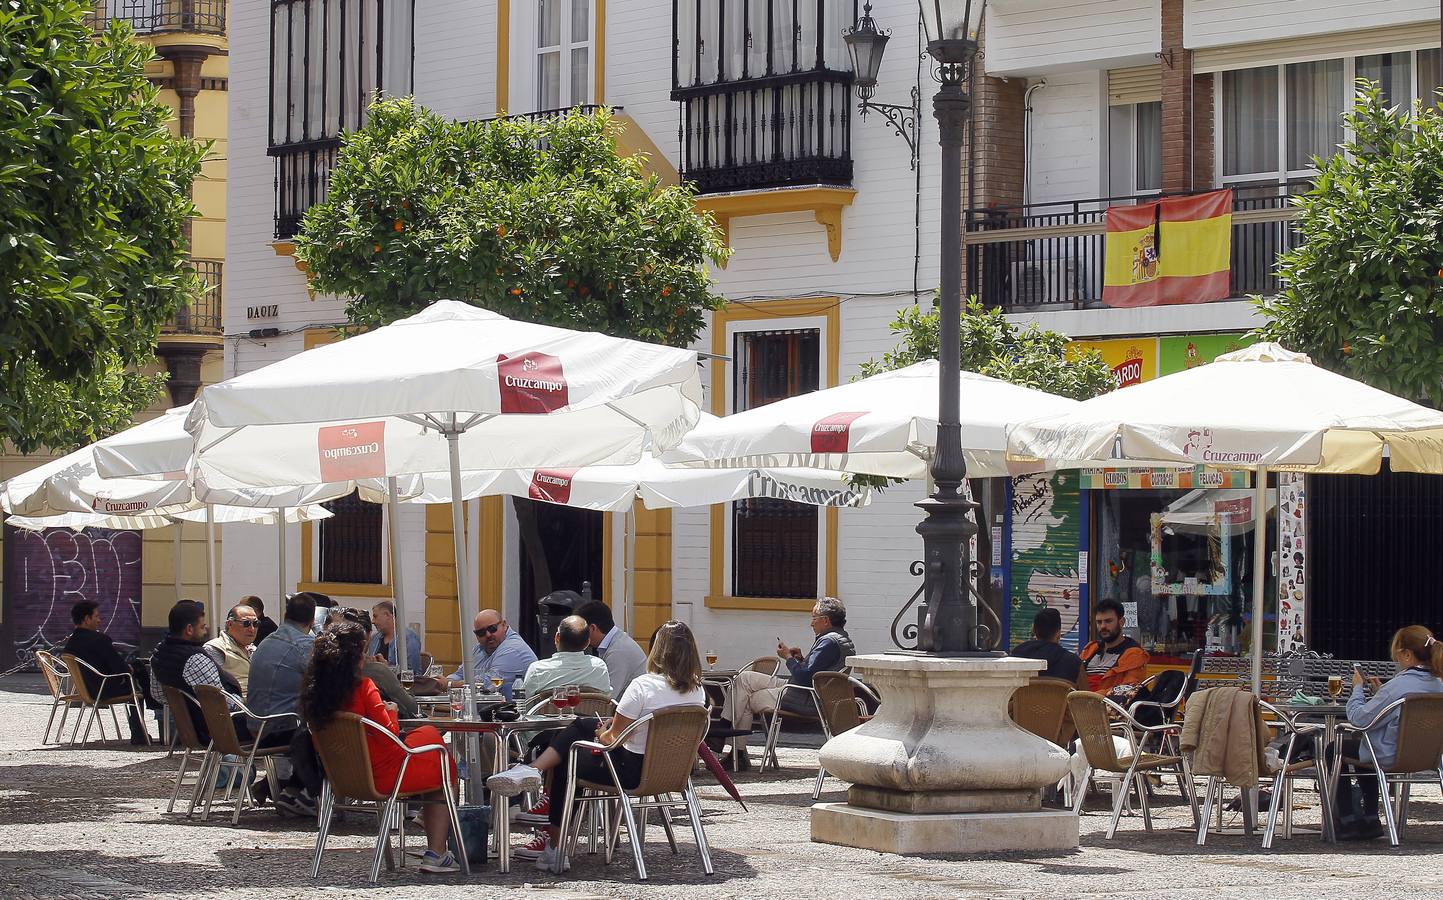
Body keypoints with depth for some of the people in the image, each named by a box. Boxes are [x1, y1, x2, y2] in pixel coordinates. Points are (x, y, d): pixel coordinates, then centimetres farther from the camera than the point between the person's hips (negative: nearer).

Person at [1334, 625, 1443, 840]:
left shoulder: (1398, 686, -28)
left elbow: (1359, 718, -24)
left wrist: (1357, 688, -9)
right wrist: (1380, 692, 8)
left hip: (1390, 757, -8)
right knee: (1361, 745, 36)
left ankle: (1348, 822, 19)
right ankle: (1370, 820, 37)